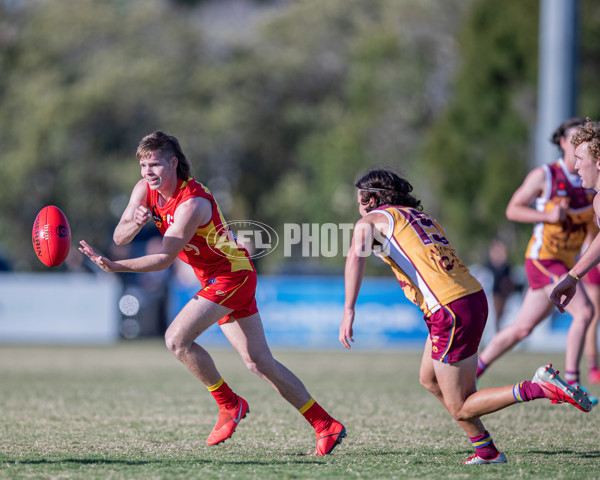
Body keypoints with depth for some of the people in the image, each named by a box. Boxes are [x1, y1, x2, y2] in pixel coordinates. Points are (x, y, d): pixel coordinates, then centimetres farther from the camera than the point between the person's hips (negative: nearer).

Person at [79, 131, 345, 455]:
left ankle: (229, 404, -3)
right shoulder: (145, 190, -2)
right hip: (217, 279, 9)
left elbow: (165, 258, -30)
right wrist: (135, 224, -28)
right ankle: (326, 426, 12)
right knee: (259, 363, 8)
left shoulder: (192, 203, -26)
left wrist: (114, 266, -37)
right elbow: (119, 237, -6)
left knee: (177, 339, -21)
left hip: (232, 276, -9)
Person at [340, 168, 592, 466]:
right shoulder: (424, 218, 25)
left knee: (460, 409, 1)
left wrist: (349, 311, -22)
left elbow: (356, 256, -17)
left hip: (451, 312, -8)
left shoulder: (372, 221, 2)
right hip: (474, 296, 8)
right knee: (429, 379, 25)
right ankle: (486, 452, 23)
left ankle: (540, 388, -14)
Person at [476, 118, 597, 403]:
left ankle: (473, 369, 28)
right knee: (584, 312, -22)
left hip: (566, 265, 7)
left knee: (522, 328, 13)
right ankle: (570, 384, -17)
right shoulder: (544, 175, -8)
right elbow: (513, 210, -5)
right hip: (543, 259, -7)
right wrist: (548, 216, -19)